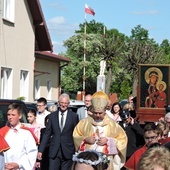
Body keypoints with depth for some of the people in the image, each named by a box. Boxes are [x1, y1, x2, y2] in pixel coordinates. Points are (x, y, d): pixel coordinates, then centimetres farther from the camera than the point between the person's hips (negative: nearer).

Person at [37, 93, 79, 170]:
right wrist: (40, 150, 1)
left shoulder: (74, 116, 2)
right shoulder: (52, 116, 7)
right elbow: (47, 134, 6)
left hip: (67, 151, -1)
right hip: (54, 152, 1)